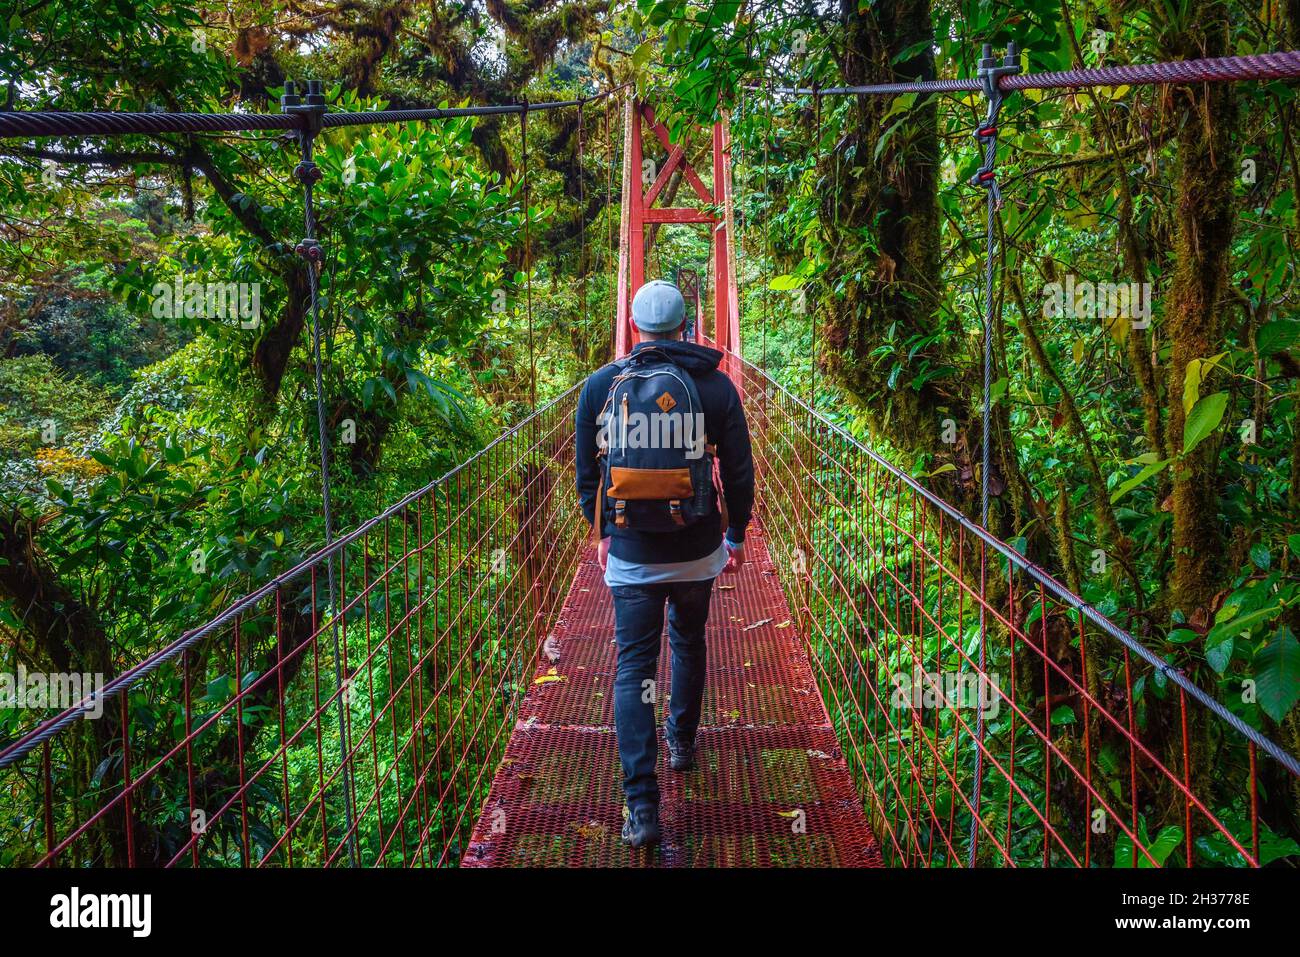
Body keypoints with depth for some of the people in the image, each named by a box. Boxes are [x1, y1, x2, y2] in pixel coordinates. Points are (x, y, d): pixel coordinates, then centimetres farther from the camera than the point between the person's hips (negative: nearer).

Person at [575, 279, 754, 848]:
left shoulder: (600, 385, -4)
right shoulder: (716, 385, -4)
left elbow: (587, 474, 3)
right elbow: (739, 473, 0)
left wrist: (604, 531, 18)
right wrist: (736, 535, 14)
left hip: (630, 555, -1)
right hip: (697, 551, 1)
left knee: (633, 668, 1)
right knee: (688, 643, 26)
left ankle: (641, 806, -5)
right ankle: (682, 743, 44)